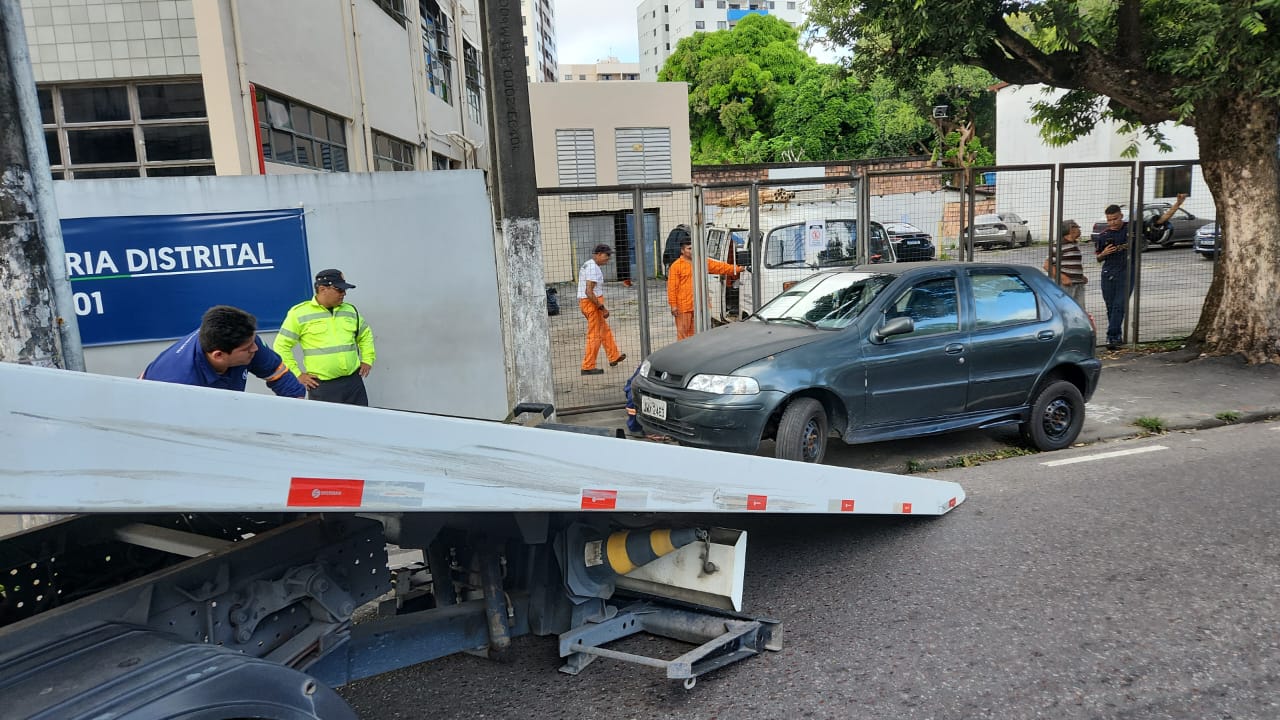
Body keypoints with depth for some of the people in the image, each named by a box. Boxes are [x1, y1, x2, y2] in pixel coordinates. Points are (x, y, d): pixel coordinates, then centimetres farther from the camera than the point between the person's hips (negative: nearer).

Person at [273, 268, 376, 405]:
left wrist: (368, 360, 14)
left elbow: (365, 335, 26)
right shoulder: (299, 313, -3)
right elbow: (281, 346, -1)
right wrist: (297, 374, -3)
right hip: (322, 385, -4)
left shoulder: (350, 310, 11)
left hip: (353, 381, 4)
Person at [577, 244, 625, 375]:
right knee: (594, 335, -3)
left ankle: (614, 356, 33)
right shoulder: (594, 268, -19)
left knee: (605, 330, 21)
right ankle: (588, 367, 1)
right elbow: (589, 291, -26)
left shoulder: (587, 265, 14)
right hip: (592, 303, -10)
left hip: (584, 302, 10)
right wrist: (602, 308, -21)